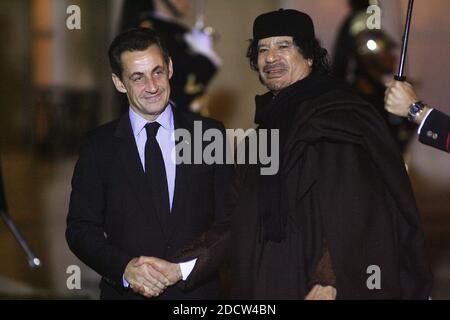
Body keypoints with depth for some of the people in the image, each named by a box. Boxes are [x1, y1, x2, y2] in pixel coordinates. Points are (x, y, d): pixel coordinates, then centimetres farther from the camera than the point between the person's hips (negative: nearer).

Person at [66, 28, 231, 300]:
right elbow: (80, 228, -1)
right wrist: (125, 268, -17)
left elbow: (229, 221, 0)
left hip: (199, 289, 0)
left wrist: (183, 269, -12)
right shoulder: (100, 146, 1)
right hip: (126, 291, 0)